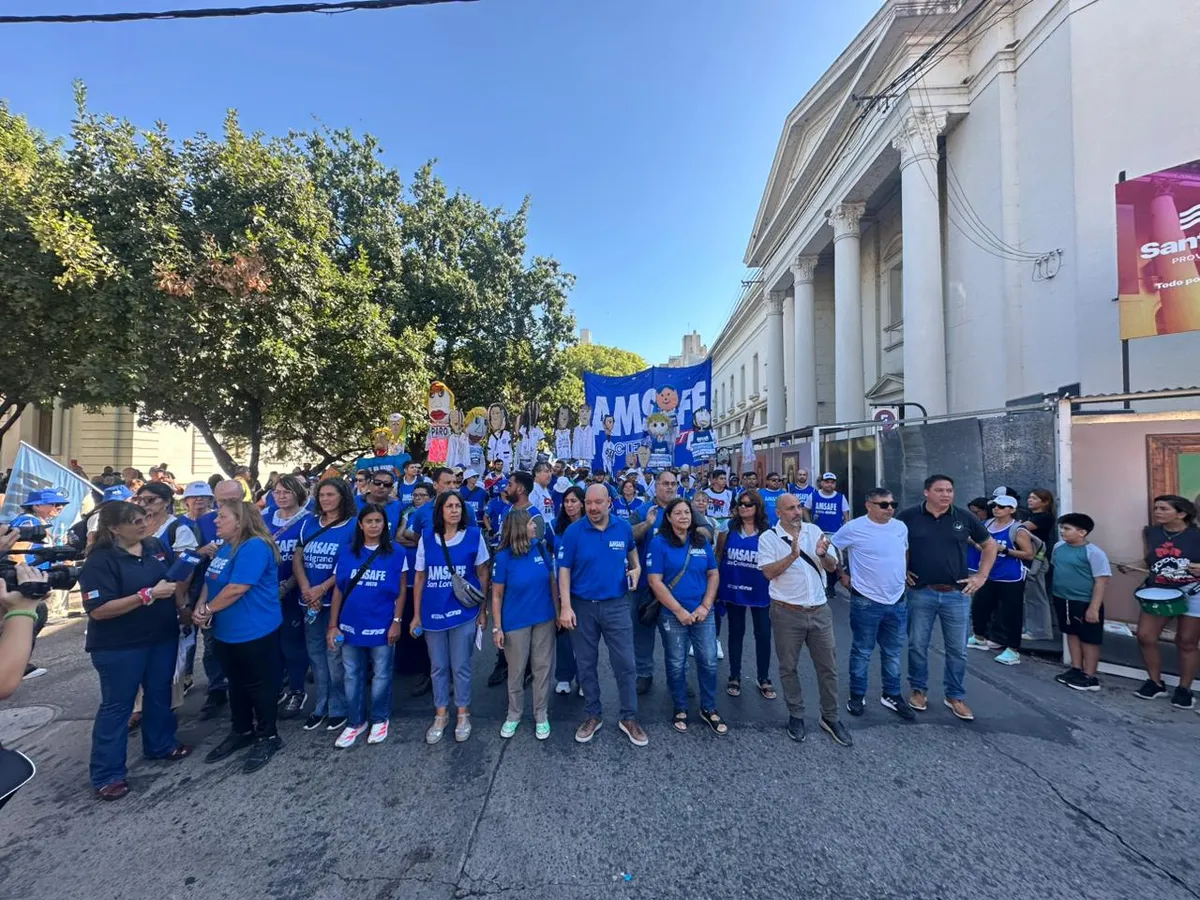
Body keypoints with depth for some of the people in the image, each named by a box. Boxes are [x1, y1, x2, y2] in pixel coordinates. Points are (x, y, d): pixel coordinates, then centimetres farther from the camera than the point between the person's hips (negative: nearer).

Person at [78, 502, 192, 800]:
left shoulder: (157, 546, -2)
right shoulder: (100, 561, -19)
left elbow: (175, 580, 12)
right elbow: (98, 610, -25)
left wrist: (181, 607, -1)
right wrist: (148, 595, -30)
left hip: (163, 637, 6)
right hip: (119, 647, -5)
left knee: (159, 692, 19)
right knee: (117, 705, 7)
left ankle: (161, 744, 39)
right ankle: (106, 775, 21)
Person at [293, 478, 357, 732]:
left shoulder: (353, 525, -6)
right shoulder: (308, 523, 9)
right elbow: (297, 559, 6)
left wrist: (322, 589, -16)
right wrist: (306, 590, -9)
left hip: (337, 599, -5)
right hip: (311, 600, 5)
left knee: (335, 654, 2)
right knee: (315, 653, 13)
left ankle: (338, 708, 16)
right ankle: (321, 706, 27)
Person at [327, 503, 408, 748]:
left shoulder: (396, 553, -5)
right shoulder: (347, 552, 1)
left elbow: (401, 591, -3)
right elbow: (338, 591, 3)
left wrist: (397, 622, -8)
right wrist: (333, 625, 1)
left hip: (382, 626, -2)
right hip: (351, 625, 2)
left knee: (381, 675, 10)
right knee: (352, 676, 14)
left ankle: (379, 720, 30)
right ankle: (355, 721, 31)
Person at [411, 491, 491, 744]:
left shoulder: (474, 535, -5)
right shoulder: (426, 538, 0)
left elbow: (482, 575, 1)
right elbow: (420, 578, 4)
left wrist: (483, 610, 1)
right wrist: (417, 615, 3)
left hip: (464, 612, -2)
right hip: (433, 612, 2)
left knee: (460, 666, 7)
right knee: (438, 667, 13)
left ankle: (463, 714, 25)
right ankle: (440, 715, 30)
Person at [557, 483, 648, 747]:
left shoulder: (624, 528, -4)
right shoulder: (573, 532, -10)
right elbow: (564, 570, -7)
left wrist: (636, 569, 3)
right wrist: (565, 606, -13)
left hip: (616, 605, 1)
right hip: (582, 606, 0)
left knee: (625, 664, 4)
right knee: (586, 665, 13)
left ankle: (629, 718, 23)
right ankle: (593, 715, 31)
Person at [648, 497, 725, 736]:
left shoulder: (702, 541, 5)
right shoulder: (659, 542, -8)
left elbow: (714, 575, 7)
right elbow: (655, 581, -12)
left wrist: (706, 606, -5)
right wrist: (679, 611, -13)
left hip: (703, 613, 3)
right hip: (672, 615, -3)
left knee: (709, 662, 7)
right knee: (676, 665, 9)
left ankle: (709, 709, 27)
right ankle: (680, 710, 29)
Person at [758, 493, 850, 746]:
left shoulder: (814, 531, 3)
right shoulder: (768, 538, -7)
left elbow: (832, 566, 4)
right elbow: (768, 572, -16)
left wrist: (823, 555, -17)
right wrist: (793, 555, -26)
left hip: (819, 611, 3)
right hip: (787, 612, -3)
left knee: (828, 666, 12)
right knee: (788, 667, 10)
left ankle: (830, 717, 29)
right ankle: (796, 715, 29)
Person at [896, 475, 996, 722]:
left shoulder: (964, 518, 1)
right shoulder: (908, 517, -6)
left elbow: (990, 545, 14)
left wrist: (982, 576, 6)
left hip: (957, 594, 2)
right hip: (920, 593, -1)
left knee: (957, 649, 11)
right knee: (917, 646, 9)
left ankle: (955, 696, 27)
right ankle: (919, 690, 27)